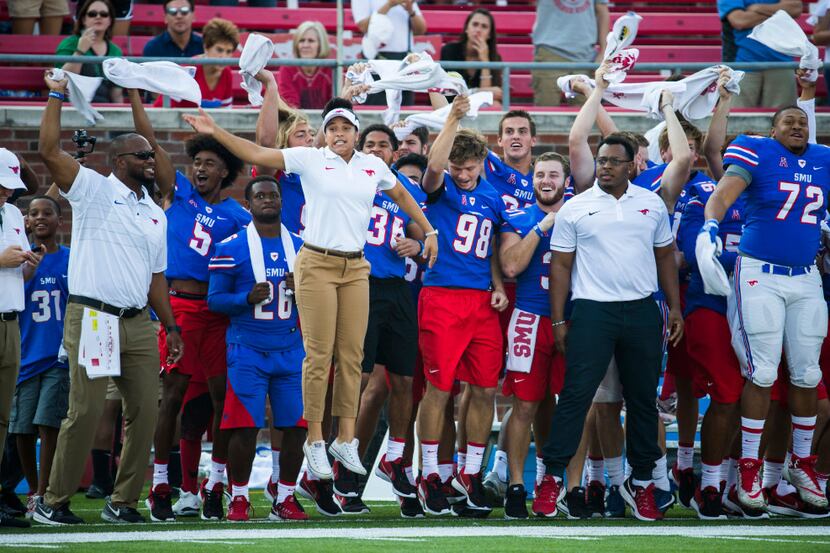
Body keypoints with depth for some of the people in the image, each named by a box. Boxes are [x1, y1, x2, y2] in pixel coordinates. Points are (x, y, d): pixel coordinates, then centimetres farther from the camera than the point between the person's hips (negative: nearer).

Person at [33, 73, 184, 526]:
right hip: (92, 316, -6)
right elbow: (49, 151, -13)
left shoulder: (155, 213, 19)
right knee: (86, 411, -9)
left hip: (138, 323, 6)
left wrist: (170, 326, 16)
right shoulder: (94, 191, 0)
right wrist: (56, 97, -13)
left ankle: (123, 501, 12)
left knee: (145, 410, 2)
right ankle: (53, 501, -1)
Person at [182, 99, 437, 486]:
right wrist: (215, 132, -12)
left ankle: (345, 439, 9)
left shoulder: (373, 166, 11)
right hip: (317, 264, -4)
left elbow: (402, 196, 28)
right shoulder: (309, 160, 0)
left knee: (352, 355, 3)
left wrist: (428, 231, 26)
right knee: (319, 355, -5)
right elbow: (256, 154, -3)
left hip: (355, 268, 4)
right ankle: (315, 440, 1)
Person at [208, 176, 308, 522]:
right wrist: (248, 299, -18)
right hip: (247, 349, -3)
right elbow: (214, 299, -1)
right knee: (246, 428, -7)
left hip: (291, 349, 3)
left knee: (296, 427, 0)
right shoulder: (232, 247, 0)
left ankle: (285, 499, 12)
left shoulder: (300, 247, 11)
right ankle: (239, 498, 7)